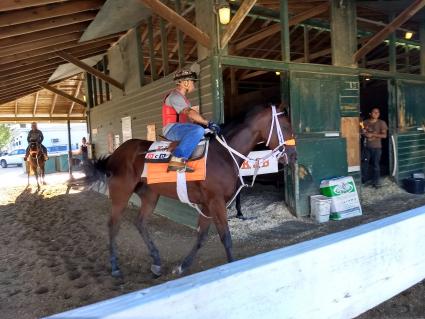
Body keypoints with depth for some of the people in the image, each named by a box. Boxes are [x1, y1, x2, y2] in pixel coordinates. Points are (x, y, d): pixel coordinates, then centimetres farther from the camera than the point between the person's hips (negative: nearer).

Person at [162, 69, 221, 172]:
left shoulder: (181, 97, 23)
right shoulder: (175, 96, -10)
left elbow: (190, 117, 18)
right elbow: (189, 112, -24)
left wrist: (207, 124, 7)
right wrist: (208, 123, -24)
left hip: (180, 128, 11)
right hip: (171, 128, -11)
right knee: (198, 130, -34)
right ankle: (177, 160, -39)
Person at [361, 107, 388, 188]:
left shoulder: (382, 123, -3)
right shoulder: (365, 122, 6)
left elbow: (384, 135, -9)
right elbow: (362, 132, 15)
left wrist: (373, 134, -17)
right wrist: (364, 133, -9)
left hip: (377, 147, -3)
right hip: (367, 147, 3)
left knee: (376, 165, 0)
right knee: (365, 163, 8)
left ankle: (375, 182, 9)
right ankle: (364, 179, 25)